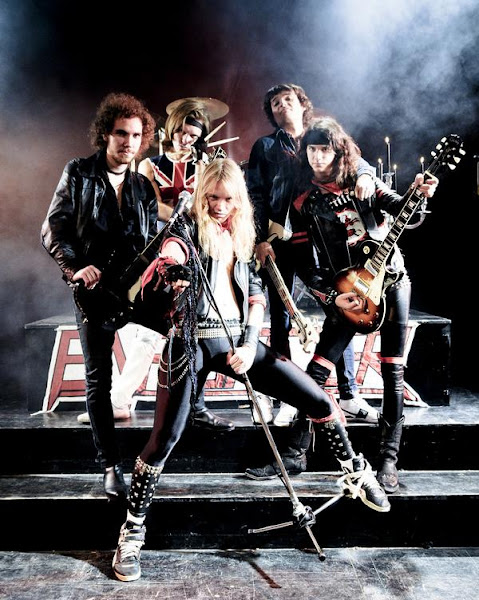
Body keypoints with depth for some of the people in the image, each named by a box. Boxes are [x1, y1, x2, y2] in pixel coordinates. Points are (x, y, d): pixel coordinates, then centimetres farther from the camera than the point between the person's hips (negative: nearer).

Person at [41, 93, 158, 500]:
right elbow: (53, 229, -1)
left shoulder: (143, 187, 12)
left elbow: (153, 241, 10)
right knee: (98, 377, -1)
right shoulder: (79, 173, 4)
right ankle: (111, 466, 8)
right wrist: (75, 267, -16)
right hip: (95, 289, -3)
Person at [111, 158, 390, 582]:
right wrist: (165, 275, -44)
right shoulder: (186, 233, -1)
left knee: (318, 399, 1)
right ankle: (133, 531, 15)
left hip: (237, 338, 5)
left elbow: (256, 293, 11)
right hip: (192, 340, -4)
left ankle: (357, 473, 25)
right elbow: (153, 281, -19)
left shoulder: (240, 235, 14)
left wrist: (250, 343, -4)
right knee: (165, 437, -6)